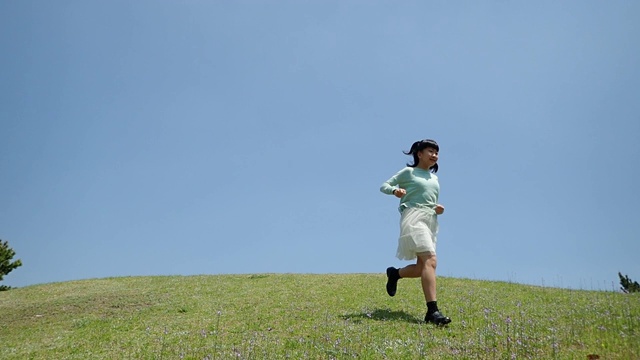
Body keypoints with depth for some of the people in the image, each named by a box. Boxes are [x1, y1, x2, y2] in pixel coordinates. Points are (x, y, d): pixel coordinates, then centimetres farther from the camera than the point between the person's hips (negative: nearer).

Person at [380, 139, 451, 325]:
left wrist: (438, 208, 5)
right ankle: (432, 310, -27)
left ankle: (394, 273, 32)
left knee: (422, 268, 5)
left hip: (431, 221, 8)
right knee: (430, 261, -23)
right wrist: (395, 190, -19)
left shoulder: (434, 178, 22)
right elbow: (384, 186, 3)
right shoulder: (408, 172, 5)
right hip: (414, 217, -8)